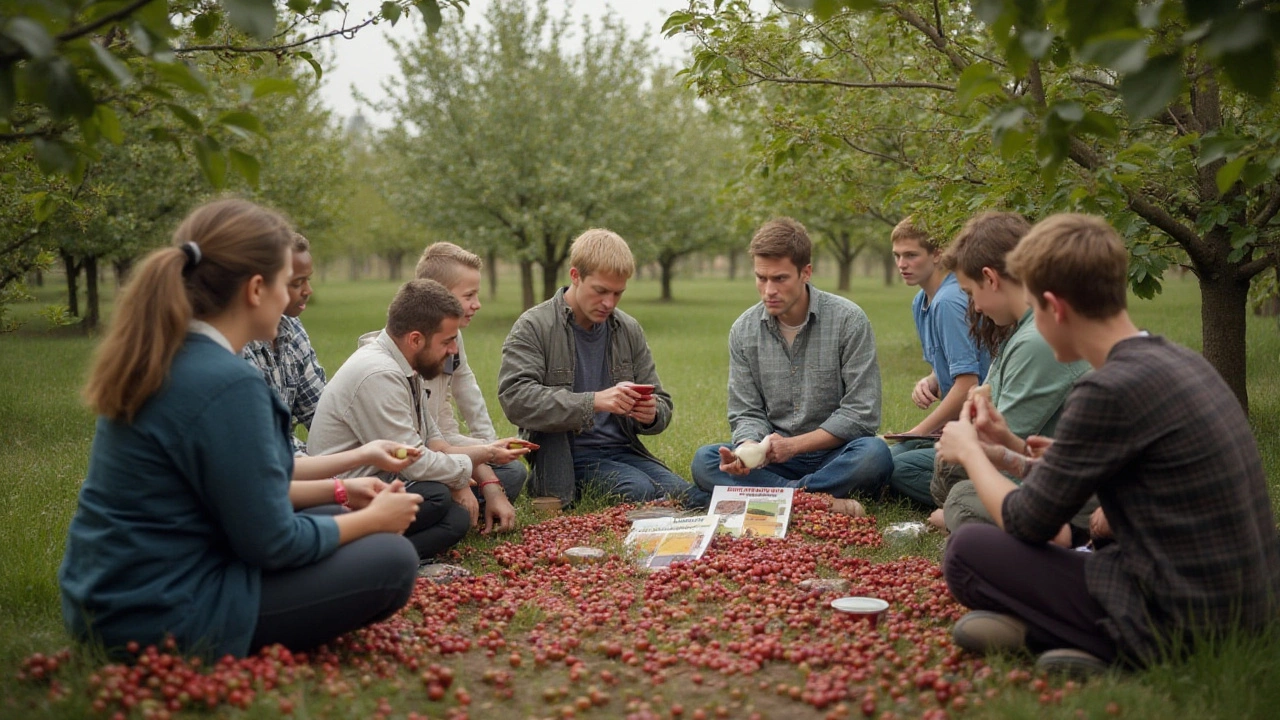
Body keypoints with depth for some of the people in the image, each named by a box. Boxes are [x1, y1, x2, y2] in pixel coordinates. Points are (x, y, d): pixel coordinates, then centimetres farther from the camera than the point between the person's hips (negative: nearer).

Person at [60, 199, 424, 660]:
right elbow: (270, 544, -18)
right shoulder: (227, 383, -24)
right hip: (163, 619, -9)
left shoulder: (158, 361, 4)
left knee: (323, 522, 21)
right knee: (392, 561, -3)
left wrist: (337, 492, 16)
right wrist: (372, 518, -3)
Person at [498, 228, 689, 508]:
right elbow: (515, 398, -21)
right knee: (639, 491, -27)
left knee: (681, 494, -18)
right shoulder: (533, 327, -5)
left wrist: (652, 415, -12)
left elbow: (662, 404, 15)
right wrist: (594, 402, -29)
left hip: (622, 450, 5)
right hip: (565, 457, -5)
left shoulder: (629, 330, 10)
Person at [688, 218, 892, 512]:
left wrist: (793, 445, -17)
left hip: (834, 453, -3)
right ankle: (824, 500, -31)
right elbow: (747, 414, 3)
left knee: (874, 454, -35)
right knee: (704, 460, -23)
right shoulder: (744, 331, 2)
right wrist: (748, 449, -21)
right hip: (775, 458, 3)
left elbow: (861, 412, -10)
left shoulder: (848, 320, -8)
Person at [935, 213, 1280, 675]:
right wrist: (1011, 452, 18)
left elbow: (1025, 522, -11)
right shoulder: (1178, 360, 7)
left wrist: (969, 451, 6)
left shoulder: (1111, 389, -21)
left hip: (1178, 623, -9)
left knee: (967, 550, -2)